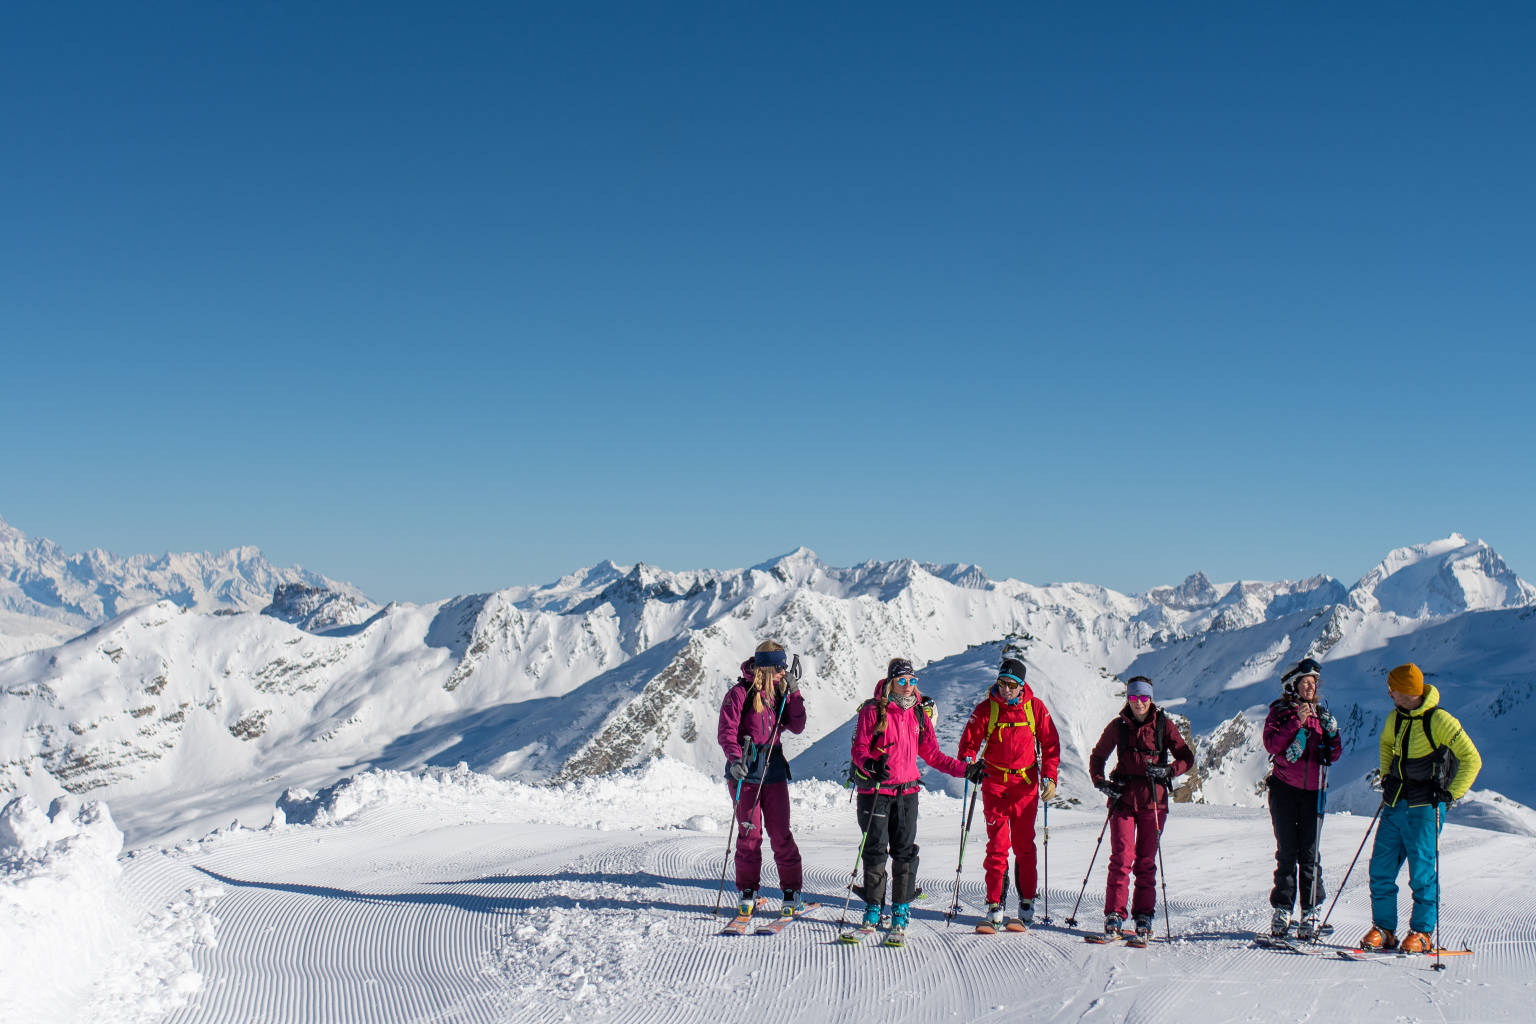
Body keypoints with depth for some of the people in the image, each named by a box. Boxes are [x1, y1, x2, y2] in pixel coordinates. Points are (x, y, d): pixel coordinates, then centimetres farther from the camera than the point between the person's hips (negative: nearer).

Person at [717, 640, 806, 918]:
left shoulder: (780, 693, 9)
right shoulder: (740, 693, -6)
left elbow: (797, 727, 5)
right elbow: (726, 731, -10)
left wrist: (794, 694, -5)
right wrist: (735, 758, -25)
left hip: (774, 770, 3)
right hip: (745, 771, -3)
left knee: (780, 833, 0)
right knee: (749, 832, 0)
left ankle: (791, 890, 7)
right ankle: (748, 891, 14)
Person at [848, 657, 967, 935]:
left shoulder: (920, 713, 7)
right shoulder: (872, 711, -5)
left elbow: (931, 753, 12)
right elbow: (859, 749, -5)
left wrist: (963, 769, 3)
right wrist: (871, 765, -26)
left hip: (907, 790, 3)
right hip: (875, 790, -3)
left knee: (905, 850, 3)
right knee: (875, 849, 1)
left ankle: (901, 908, 12)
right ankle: (873, 907, 11)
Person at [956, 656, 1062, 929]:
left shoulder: (1035, 707, -1)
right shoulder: (986, 709, -2)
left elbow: (1050, 743, 4)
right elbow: (969, 741, 3)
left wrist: (1050, 777, -4)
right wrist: (970, 764, -15)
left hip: (1026, 783, 0)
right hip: (994, 782, 0)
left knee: (1024, 845, 4)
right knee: (997, 844, -3)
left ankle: (1027, 901, 15)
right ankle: (995, 904, 3)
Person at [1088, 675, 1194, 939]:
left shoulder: (1163, 725, 1)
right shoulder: (1118, 726, 4)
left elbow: (1186, 757, 1)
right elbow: (1097, 757, 14)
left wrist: (1168, 770, -17)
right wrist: (1100, 781, -2)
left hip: (1153, 800, 0)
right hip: (1123, 798, 0)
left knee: (1146, 861, 4)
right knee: (1121, 858, -8)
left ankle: (1143, 916, 12)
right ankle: (1114, 914, -5)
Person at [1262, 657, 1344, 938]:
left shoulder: (1321, 714, 13)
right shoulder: (1279, 712, 4)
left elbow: (1334, 755, 10)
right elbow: (1271, 744, -12)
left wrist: (1331, 732, -7)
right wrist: (1296, 722, -17)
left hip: (1312, 791, 2)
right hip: (1285, 788, -2)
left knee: (1310, 853, 0)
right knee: (1287, 852, 0)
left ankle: (1310, 910, 5)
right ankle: (1282, 909, 6)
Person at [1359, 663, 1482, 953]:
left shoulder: (1439, 720, -13)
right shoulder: (1396, 718, 8)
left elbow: (1471, 760, -9)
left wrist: (1450, 793, -14)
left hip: (1425, 808, -7)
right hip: (1395, 805, 7)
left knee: (1422, 871, -4)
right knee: (1381, 868, 4)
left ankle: (1423, 933, 7)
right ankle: (1383, 929, 12)